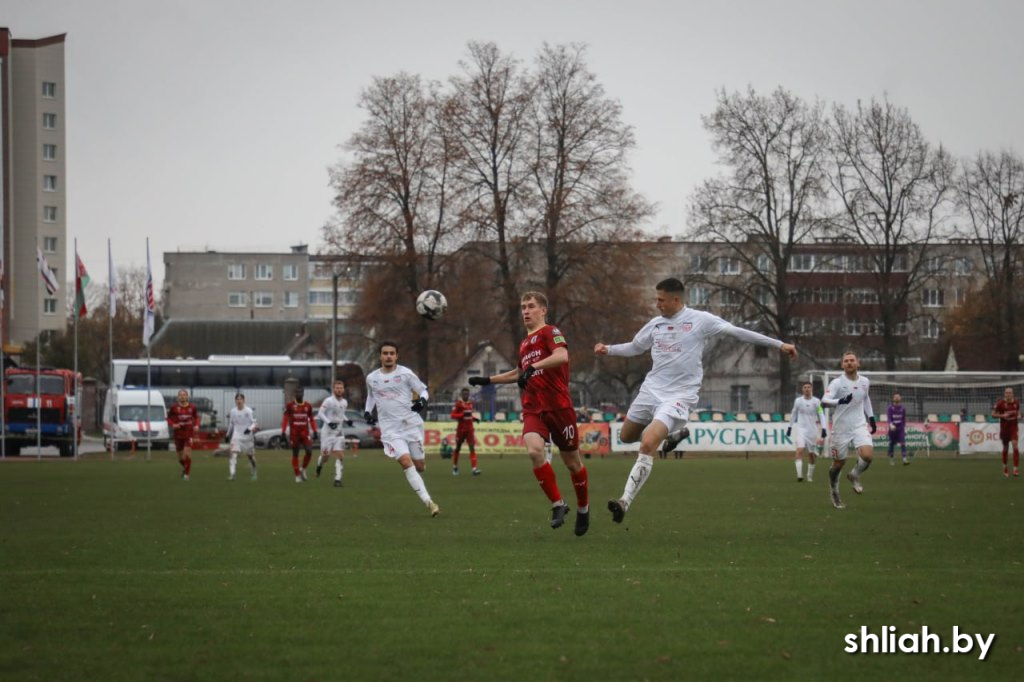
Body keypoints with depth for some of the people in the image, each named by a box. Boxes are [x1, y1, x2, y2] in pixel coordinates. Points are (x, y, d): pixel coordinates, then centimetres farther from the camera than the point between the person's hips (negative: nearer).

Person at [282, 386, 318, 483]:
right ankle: (297, 475, 13)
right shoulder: (290, 405, -2)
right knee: (295, 454, 4)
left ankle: (303, 469, 11)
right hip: (294, 434, -2)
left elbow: (311, 419, 14)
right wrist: (283, 432, -6)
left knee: (309, 452, -13)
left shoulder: (308, 406, 6)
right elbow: (285, 419, 0)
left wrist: (315, 431, 4)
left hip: (305, 433, 2)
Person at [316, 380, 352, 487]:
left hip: (339, 432, 5)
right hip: (328, 432, -5)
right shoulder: (328, 401, -12)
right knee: (325, 455, 2)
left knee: (340, 456, -7)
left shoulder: (344, 402, 9)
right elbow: (320, 413, -14)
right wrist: (329, 423, -26)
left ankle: (338, 479, -7)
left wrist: (347, 420, 5)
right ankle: (319, 463, 38)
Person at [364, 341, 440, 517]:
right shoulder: (371, 378, 7)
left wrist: (422, 400, -15)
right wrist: (368, 411, 10)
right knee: (406, 461, -20)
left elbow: (423, 390, 6)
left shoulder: (405, 373, -1)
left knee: (419, 466, 3)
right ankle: (428, 502, -21)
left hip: (412, 424, 0)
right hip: (390, 428, 0)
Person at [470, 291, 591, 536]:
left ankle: (583, 508, 30)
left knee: (571, 461, 6)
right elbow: (519, 373, 37)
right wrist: (487, 380, 36)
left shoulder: (550, 332, -4)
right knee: (534, 450, -22)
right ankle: (558, 504, -10)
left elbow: (562, 356, -26)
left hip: (559, 407, -5)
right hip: (533, 410, 5)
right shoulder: (525, 343, 19)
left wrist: (533, 367, -35)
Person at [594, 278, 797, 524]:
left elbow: (738, 332, -6)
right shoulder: (655, 324, 7)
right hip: (651, 389, 7)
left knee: (647, 444, -22)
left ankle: (625, 502, -21)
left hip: (679, 395, -7)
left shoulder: (700, 320, -8)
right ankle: (674, 433, 38)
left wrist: (779, 344, -5)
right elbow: (635, 347, 24)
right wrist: (609, 349, 7)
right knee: (626, 436, 17)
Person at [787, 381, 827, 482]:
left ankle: (810, 476, 23)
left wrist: (824, 429, -13)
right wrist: (790, 427, 18)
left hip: (812, 431, 1)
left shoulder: (816, 402, -2)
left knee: (812, 455, 7)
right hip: (801, 429, -1)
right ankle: (799, 475, -24)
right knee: (800, 450, -19)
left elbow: (821, 416, -2)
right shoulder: (798, 401, 1)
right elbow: (794, 414, 15)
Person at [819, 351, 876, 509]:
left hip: (860, 426, 3)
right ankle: (834, 493, 33)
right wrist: (840, 401, -42)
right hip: (841, 429, -3)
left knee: (868, 455, -21)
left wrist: (871, 417, 21)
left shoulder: (864, 381, 4)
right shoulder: (837, 382, -12)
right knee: (839, 463, 6)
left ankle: (855, 476, 12)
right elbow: (824, 401, -25)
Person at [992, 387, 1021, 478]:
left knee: (1015, 445, -17)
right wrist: (1002, 415, -19)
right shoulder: (1000, 403, -8)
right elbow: (993, 414, -3)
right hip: (1004, 428, -1)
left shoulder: (1016, 402, 2)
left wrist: (1019, 416, -3)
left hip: (1013, 427, 1)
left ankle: (1016, 468, -17)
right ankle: (1005, 467, 32)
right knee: (1005, 448, 10)